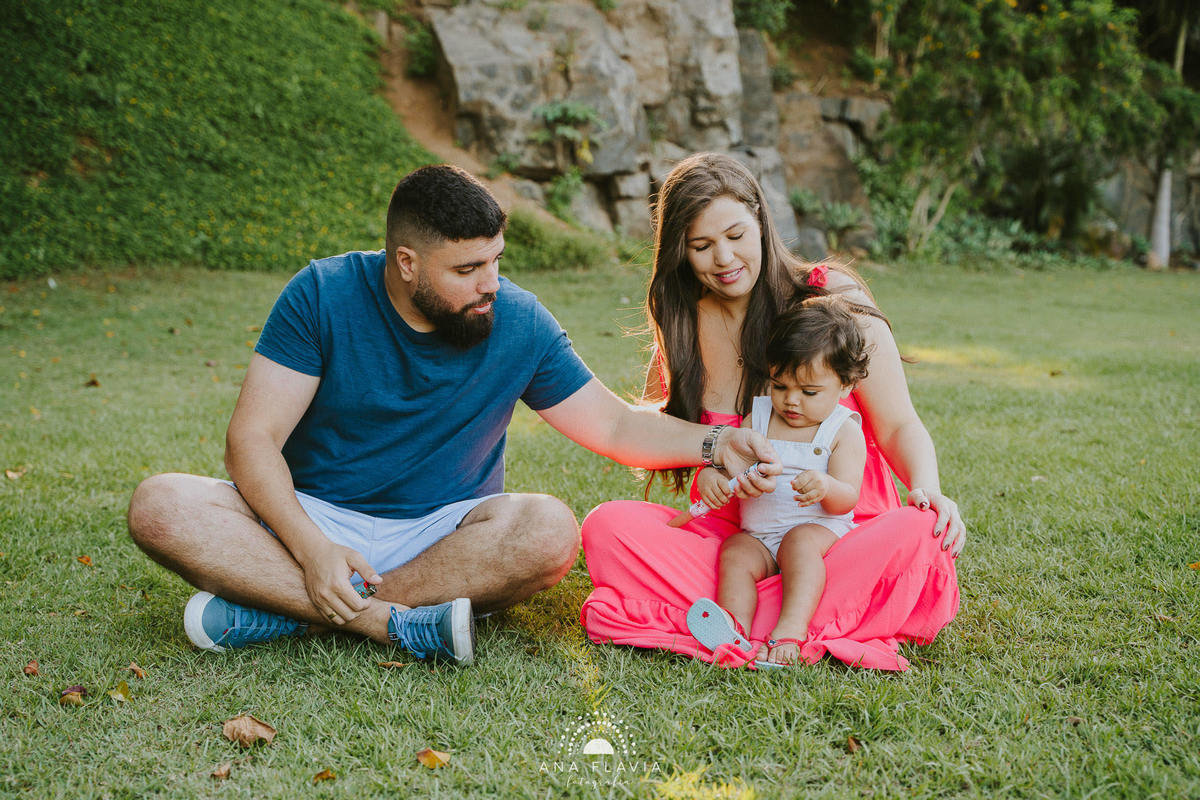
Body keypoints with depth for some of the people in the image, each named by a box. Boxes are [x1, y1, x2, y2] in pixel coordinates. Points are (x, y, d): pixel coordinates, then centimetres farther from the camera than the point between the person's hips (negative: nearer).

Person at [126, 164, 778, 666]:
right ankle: (396, 623, -35)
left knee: (550, 532, -31)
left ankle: (280, 608, -28)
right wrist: (311, 549, -29)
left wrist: (712, 442, -14)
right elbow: (253, 437, -13)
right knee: (160, 508, -25)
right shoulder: (322, 295, -10)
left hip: (443, 532, 1)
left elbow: (615, 425, 4)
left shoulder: (519, 323, -5)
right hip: (311, 520, 0)